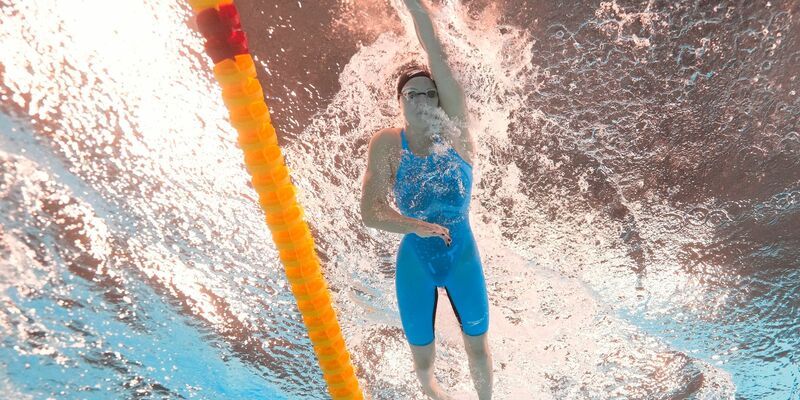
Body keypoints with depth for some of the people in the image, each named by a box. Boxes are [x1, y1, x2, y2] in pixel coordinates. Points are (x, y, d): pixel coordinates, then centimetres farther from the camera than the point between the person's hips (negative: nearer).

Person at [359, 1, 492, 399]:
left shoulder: (455, 132, -10)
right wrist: (416, 225, -35)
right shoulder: (386, 144, -11)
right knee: (423, 358, 15)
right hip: (415, 263, 0)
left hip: (463, 257, 1)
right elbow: (370, 212, -20)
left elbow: (439, 59, -21)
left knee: (477, 347, 18)